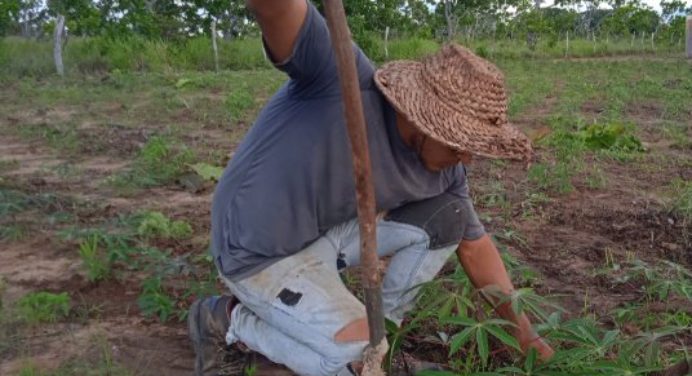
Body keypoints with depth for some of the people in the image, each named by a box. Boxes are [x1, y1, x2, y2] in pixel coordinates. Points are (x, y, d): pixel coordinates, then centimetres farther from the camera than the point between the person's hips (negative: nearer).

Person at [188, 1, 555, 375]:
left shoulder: (444, 169, -8)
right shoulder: (342, 79, -28)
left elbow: (475, 247, 6)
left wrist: (521, 328, 10)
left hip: (332, 231, 7)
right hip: (260, 250, -7)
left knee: (448, 216, -5)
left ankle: (373, 335, 8)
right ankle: (226, 320, 2)